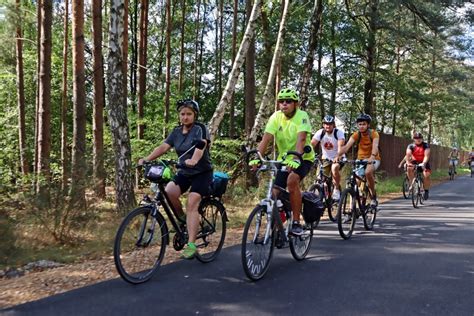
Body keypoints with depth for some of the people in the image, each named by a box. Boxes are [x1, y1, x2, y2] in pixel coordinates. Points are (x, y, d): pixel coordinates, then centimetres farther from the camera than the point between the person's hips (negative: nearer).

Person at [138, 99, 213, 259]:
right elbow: (163, 147, -6)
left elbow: (201, 146, -32)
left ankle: (191, 245, -18)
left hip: (202, 172, -5)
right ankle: (182, 219, 6)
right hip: (184, 172, 5)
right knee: (169, 192, -20)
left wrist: (194, 160, -52)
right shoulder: (177, 132, 6)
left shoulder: (200, 129, -12)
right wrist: (146, 159, -21)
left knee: (192, 203, -20)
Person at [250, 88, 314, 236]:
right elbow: (266, 139, -16)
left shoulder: (302, 116, -17)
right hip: (284, 159, 4)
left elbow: (301, 139, -31)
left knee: (292, 180, -33)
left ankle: (296, 222, -21)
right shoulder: (276, 117, -6)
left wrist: (295, 159, -47)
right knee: (275, 192, -7)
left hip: (303, 158, -4)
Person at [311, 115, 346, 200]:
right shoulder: (320, 133, -10)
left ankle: (337, 189, -16)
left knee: (334, 168, -34)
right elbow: (312, 144, -21)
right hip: (326, 158, 3)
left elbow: (340, 146, -32)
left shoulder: (339, 132, -16)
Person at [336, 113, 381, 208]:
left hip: (373, 159, -4)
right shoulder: (356, 135, -9)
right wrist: (338, 155, -42)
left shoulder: (373, 134, -15)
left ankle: (374, 197, -15)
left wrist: (372, 157, -53)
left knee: (368, 172, -34)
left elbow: (375, 146, -33)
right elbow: (347, 146, -23)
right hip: (361, 159, 4)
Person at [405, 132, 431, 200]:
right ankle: (412, 184, -17)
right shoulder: (411, 146, -11)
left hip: (424, 162, -1)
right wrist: (408, 163, -46)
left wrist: (424, 163, -47)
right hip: (415, 162, 1)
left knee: (426, 176, -23)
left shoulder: (426, 145, -15)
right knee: (409, 168, -31)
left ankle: (426, 190, -1)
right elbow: (408, 155, -26)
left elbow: (426, 155, -28)